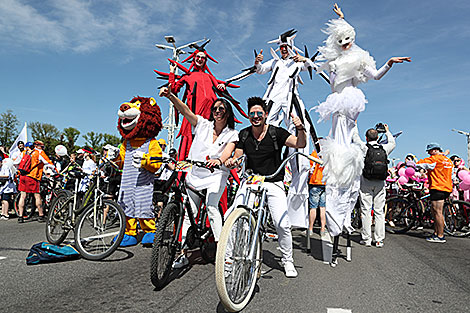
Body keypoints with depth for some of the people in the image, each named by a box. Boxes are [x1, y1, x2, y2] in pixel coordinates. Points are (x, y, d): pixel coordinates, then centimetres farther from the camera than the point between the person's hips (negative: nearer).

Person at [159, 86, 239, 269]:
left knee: (211, 207, -23)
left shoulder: (232, 134, -1)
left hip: (216, 175, -2)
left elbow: (227, 152, -19)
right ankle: (184, 253, 13)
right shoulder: (203, 124, 3)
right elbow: (184, 110, -9)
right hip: (195, 174, 3)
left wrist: (219, 160, -42)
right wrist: (170, 96, -25)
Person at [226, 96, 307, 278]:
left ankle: (288, 261, 11)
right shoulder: (244, 135, 6)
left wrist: (300, 128, -31)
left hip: (273, 183, -2)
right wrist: (231, 161, -16)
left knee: (282, 224, -14)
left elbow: (300, 144, -12)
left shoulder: (276, 132, -4)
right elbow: (237, 156, 7)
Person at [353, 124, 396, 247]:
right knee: (379, 211, 6)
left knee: (366, 210, 1)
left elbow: (355, 137, 12)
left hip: (366, 183, -3)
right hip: (380, 184, 3)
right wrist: (387, 131, 41)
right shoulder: (384, 148, 3)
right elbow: (393, 143, 26)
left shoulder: (364, 147, -6)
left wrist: (355, 125, 30)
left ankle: (366, 238, 4)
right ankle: (379, 240, 9)